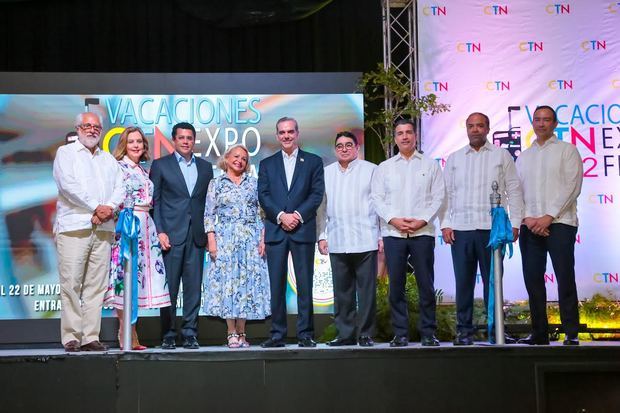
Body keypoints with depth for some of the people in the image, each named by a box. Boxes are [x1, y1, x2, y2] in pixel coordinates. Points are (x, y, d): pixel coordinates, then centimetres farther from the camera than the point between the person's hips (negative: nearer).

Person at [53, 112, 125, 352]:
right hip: (74, 226, -4)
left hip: (103, 229, 4)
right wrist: (96, 207, -10)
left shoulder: (108, 159, 23)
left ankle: (90, 337, 2)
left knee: (96, 285, 1)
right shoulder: (66, 153, 9)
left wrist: (109, 208, -8)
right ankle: (71, 337, -6)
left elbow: (120, 188, 12)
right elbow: (68, 184, -6)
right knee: (71, 284, -8)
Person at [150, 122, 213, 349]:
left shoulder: (206, 167, 14)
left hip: (196, 236, 3)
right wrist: (159, 232, -8)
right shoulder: (160, 165, 6)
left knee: (194, 288, 2)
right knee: (169, 288, -1)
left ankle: (190, 334, 8)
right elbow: (154, 201, 2)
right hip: (170, 235, -3)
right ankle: (168, 335, 6)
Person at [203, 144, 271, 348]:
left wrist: (263, 238, -2)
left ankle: (241, 333, 5)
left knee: (247, 282, -1)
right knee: (227, 282, -4)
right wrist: (211, 240, -7)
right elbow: (209, 214, 3)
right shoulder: (216, 183, 7)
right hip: (225, 239, -1)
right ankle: (232, 333, 1)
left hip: (251, 239, 1)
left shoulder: (253, 183, 11)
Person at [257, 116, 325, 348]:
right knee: (276, 285, 1)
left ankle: (305, 334, 4)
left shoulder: (313, 162, 10)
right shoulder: (267, 164, 14)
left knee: (304, 284, -1)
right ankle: (277, 334, 6)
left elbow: (317, 194, 1)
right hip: (275, 231, 1)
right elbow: (263, 196, 4)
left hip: (303, 230, -1)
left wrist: (298, 215, -11)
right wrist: (281, 216, -11)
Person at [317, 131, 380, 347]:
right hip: (337, 243, 3)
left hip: (365, 240, -3)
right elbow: (321, 206, 15)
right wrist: (321, 236, 8)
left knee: (367, 290, -2)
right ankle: (345, 334, 13)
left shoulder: (371, 170, 6)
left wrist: (383, 235, -3)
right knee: (342, 291, 6)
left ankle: (365, 334, 5)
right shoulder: (326, 173, 15)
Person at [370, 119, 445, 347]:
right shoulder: (384, 168, 14)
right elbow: (376, 198, 7)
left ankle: (428, 333, 6)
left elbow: (438, 197, 4)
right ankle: (400, 334, 7)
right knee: (396, 285, 1)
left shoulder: (430, 165, 11)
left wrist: (423, 220, -9)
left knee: (426, 284, -2)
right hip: (393, 233, 1)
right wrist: (393, 220, -8)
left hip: (423, 232, -1)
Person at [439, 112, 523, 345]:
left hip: (492, 228, -1)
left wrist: (515, 223, -2)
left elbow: (514, 190, 6)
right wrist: (445, 224, 2)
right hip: (461, 229, 1)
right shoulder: (454, 159, 15)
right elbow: (445, 193, 12)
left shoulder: (501, 156, 10)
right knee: (463, 281, 1)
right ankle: (464, 330, 7)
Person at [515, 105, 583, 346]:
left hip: (559, 222, -4)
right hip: (530, 225, 4)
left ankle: (571, 333, -3)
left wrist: (549, 216, -13)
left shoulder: (567, 150, 6)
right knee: (532, 279, 2)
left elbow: (572, 187, -5)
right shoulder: (523, 157, 19)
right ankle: (539, 333, 9)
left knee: (565, 278, -7)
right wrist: (527, 217, -6)